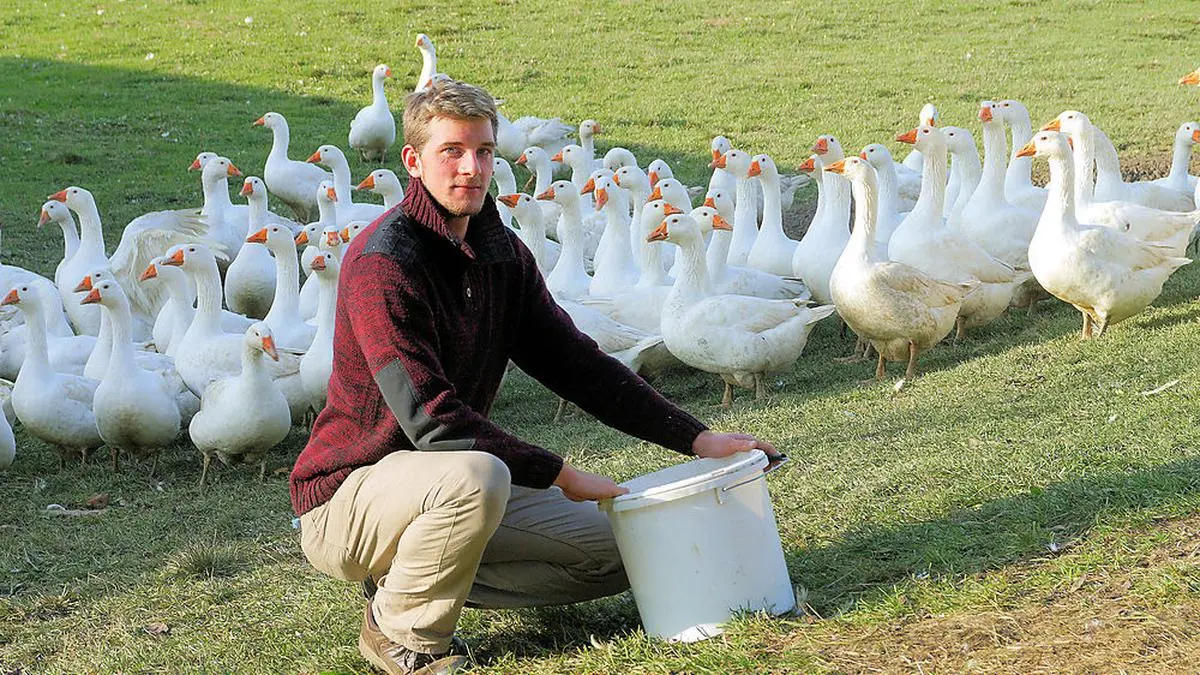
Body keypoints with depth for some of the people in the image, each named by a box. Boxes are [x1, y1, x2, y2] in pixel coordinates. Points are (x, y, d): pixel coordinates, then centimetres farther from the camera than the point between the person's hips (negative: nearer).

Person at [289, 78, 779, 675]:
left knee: (618, 550, 5)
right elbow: (429, 417, -28)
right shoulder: (382, 261, -22)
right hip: (345, 498, -8)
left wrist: (694, 437, -1)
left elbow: (576, 364, 7)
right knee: (475, 475, -38)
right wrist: (560, 476, -24)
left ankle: (423, 575, 7)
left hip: (442, 484, 8)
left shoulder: (503, 254, 3)